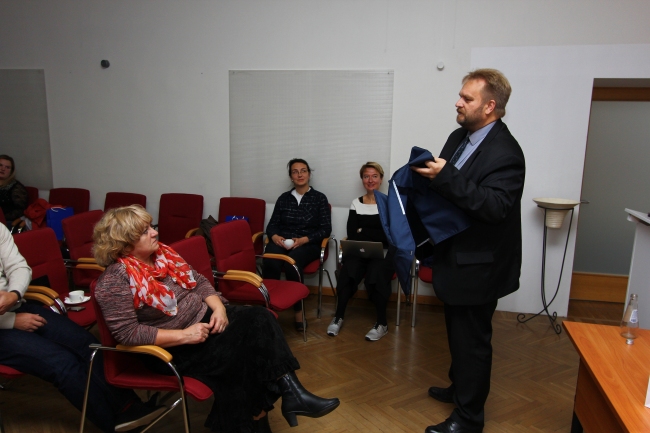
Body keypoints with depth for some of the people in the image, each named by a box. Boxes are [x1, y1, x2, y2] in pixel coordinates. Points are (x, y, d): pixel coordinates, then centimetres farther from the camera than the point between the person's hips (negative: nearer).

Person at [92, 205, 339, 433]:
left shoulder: (161, 252, 4)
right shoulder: (115, 281, -16)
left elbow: (198, 281, 9)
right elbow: (127, 332, -22)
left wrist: (218, 307, -10)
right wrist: (184, 335, -25)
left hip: (205, 317, 7)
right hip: (172, 347, -7)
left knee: (260, 319, -15)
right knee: (233, 356, -27)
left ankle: (290, 392, -20)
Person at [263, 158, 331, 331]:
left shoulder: (319, 198, 8)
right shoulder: (283, 198, 17)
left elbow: (326, 229, 0)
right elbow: (272, 225, 12)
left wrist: (303, 240, -15)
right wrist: (275, 237, -12)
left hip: (308, 244, -2)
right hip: (282, 241, 3)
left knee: (292, 262, -36)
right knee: (270, 263, -33)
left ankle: (298, 311, -24)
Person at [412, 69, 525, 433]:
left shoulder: (505, 152, -20)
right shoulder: (459, 137, 6)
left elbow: (495, 206, -31)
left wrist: (446, 178, -36)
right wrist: (429, 174, -5)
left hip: (480, 264, -9)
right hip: (456, 257, 9)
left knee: (472, 339, 5)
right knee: (458, 332, 24)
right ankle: (460, 388, 45)